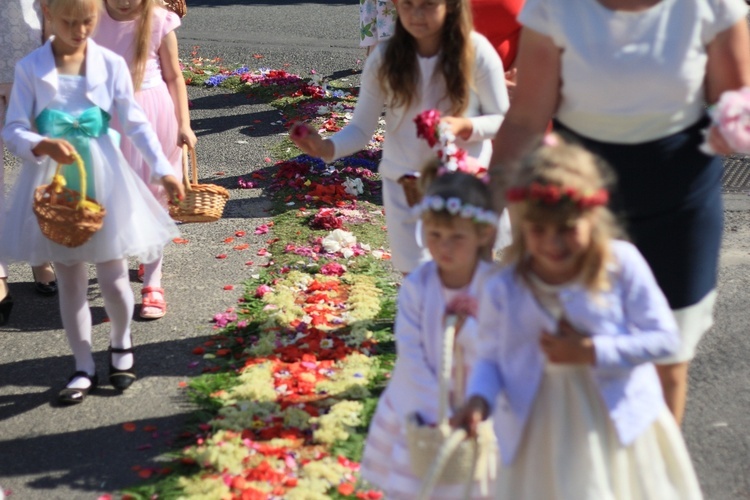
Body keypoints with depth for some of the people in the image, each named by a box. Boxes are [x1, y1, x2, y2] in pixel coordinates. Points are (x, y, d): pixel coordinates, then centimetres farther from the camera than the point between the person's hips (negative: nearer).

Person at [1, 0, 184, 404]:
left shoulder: (110, 65, -4)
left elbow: (135, 123, 1)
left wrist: (163, 169, -4)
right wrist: (45, 146, -27)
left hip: (103, 178, 0)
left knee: (112, 278, 5)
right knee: (69, 281, 9)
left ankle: (120, 344, 35)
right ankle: (84, 368, 23)